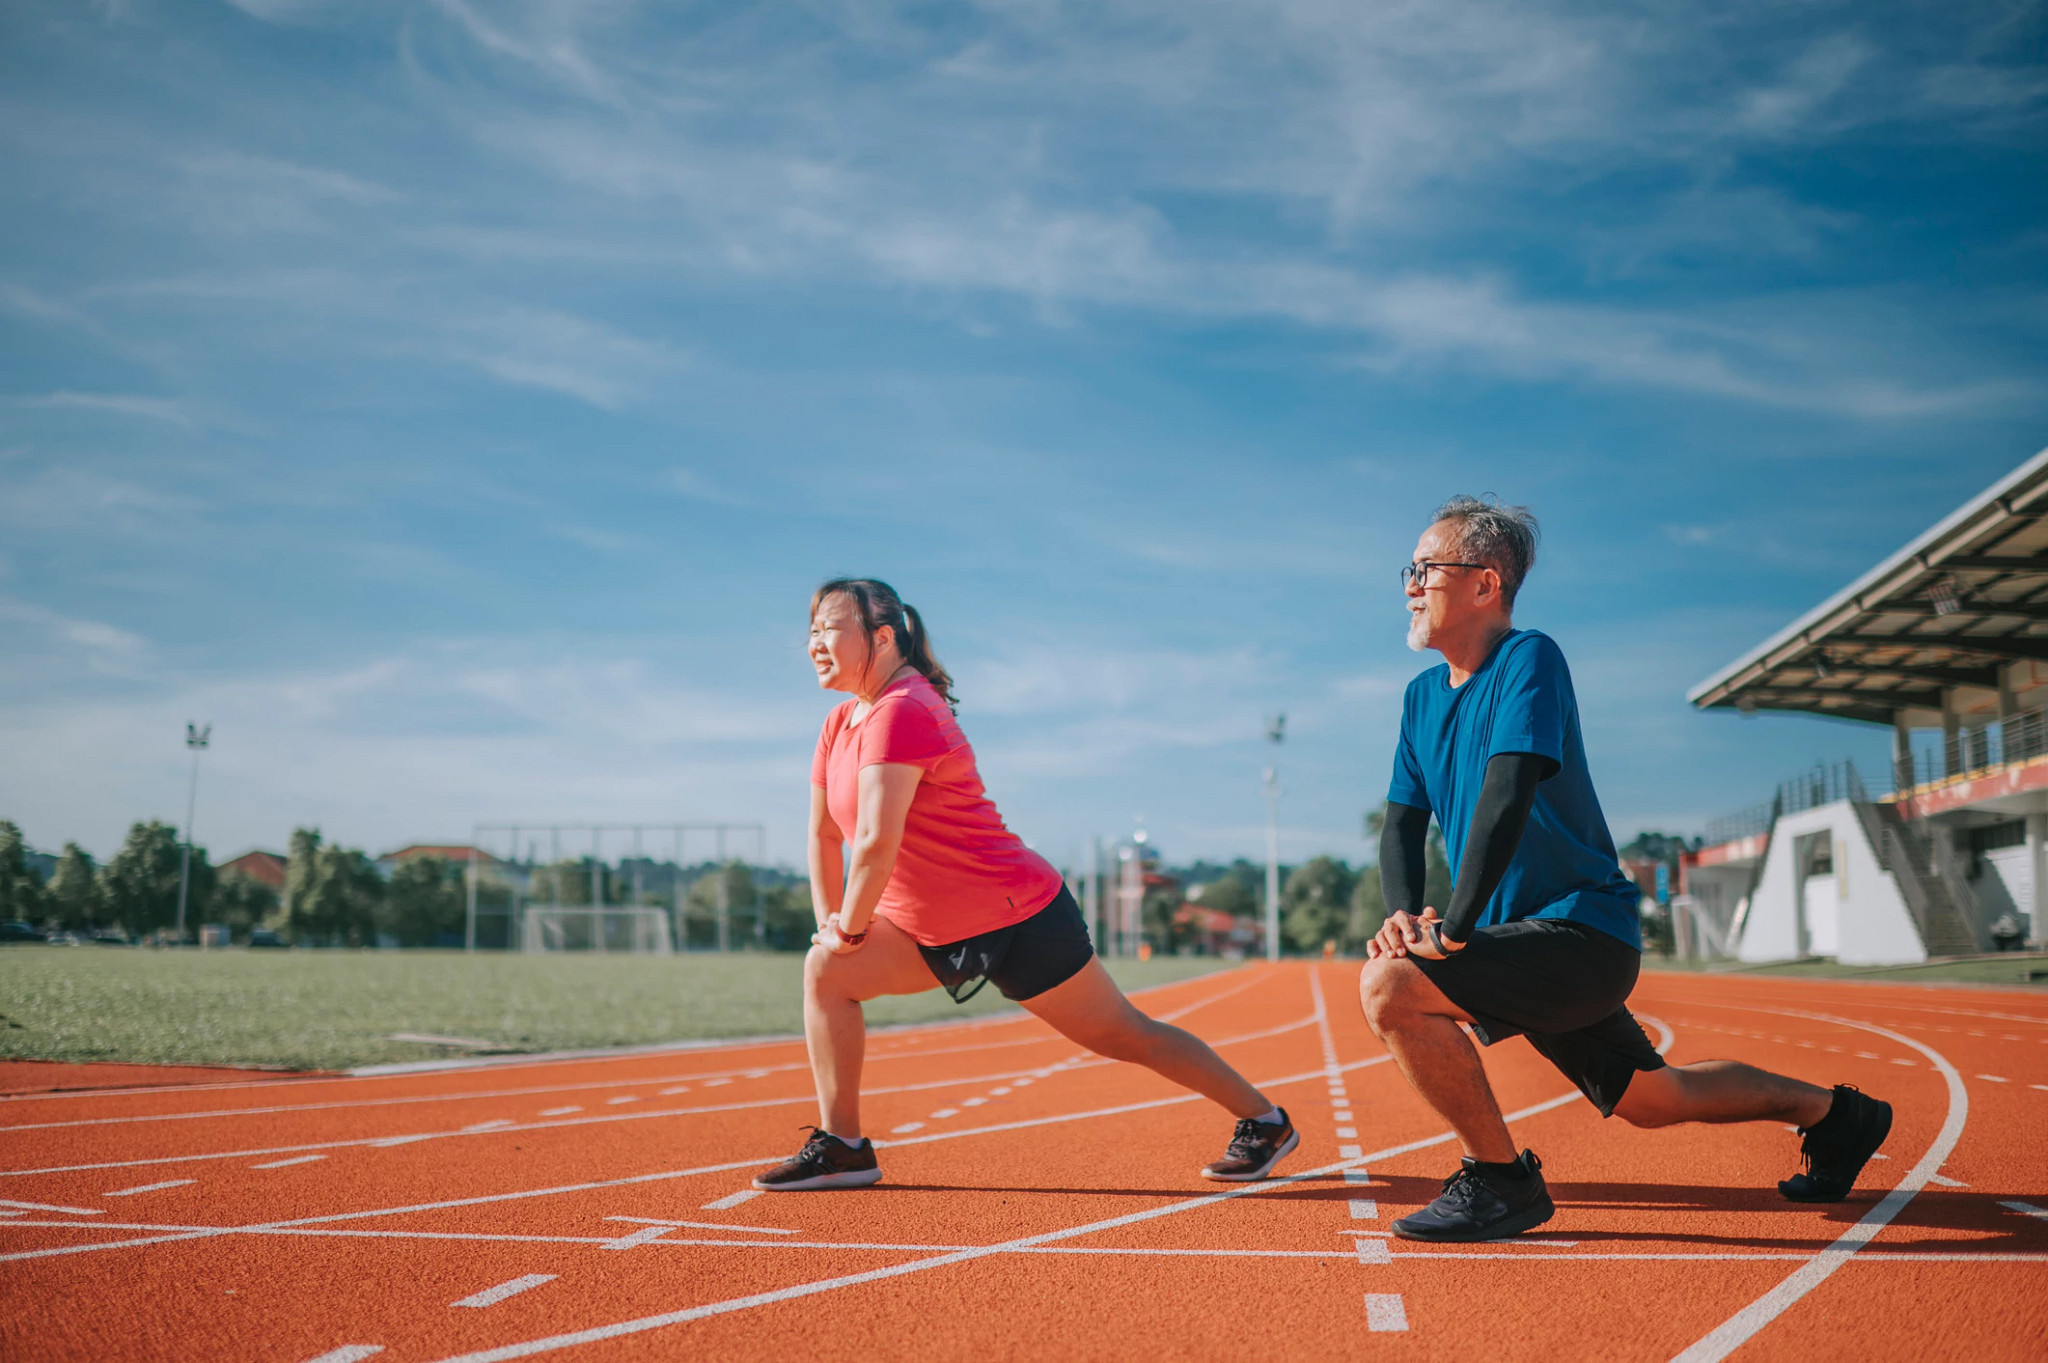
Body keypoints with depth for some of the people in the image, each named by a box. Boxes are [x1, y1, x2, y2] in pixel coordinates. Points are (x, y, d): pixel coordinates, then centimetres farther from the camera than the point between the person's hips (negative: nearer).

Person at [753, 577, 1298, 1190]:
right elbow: (824, 833, 15)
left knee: (1124, 1036, 3)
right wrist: (831, 928, 9)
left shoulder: (900, 712, -24)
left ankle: (1264, 1120, 20)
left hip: (1018, 920, -9)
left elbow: (876, 842, -30)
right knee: (825, 972, -4)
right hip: (934, 932, 9)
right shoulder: (841, 723, 7)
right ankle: (841, 1147, 2)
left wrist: (849, 929, -16)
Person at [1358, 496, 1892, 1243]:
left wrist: (1452, 930, -28)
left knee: (1391, 984, -25)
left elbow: (1506, 798, -26)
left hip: (1582, 932, -9)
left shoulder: (1529, 660, -15)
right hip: (1533, 945, 9)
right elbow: (1402, 823, 8)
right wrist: (1404, 912, -11)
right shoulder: (1423, 696, 11)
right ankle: (1834, 1112, 40)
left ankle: (1502, 1179, -11)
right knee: (1647, 1099, 21)